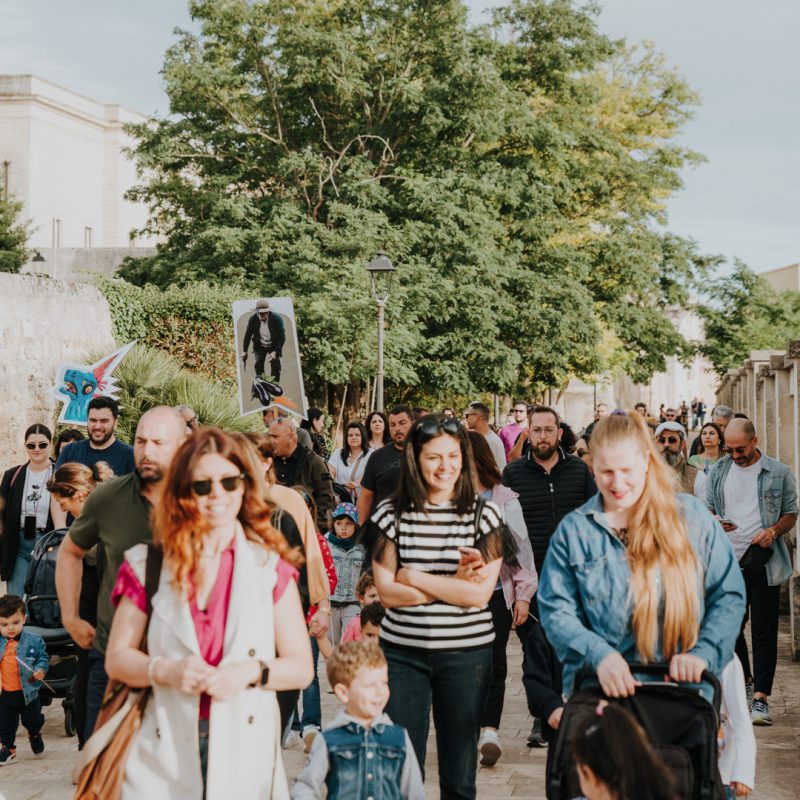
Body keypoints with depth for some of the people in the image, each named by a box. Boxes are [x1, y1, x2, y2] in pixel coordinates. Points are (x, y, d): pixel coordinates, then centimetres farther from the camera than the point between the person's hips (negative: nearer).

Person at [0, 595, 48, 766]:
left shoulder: (34, 641, -11)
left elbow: (43, 658, -4)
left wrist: (41, 669, -22)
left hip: (28, 693, 0)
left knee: (33, 720, 19)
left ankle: (34, 735, 49)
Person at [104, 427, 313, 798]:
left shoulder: (271, 567, 2)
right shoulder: (148, 565, 4)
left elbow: (301, 667, 2)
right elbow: (117, 658, 5)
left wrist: (251, 671, -16)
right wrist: (165, 670, -14)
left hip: (244, 753, 0)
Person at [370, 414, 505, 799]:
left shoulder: (483, 514, -2)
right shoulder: (392, 514, -1)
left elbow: (480, 593, -10)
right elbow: (387, 592, -7)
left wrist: (413, 577, -10)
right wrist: (453, 584, -14)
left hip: (466, 652, 0)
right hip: (403, 651, 0)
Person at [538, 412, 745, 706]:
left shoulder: (691, 516, 7)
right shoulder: (573, 531, 6)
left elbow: (729, 595, 7)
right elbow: (556, 611, 1)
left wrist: (702, 653, -10)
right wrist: (599, 655, -17)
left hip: (684, 683, 0)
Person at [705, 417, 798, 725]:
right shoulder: (718, 472, 9)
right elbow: (706, 509, 14)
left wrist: (773, 531, -14)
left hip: (764, 561, -3)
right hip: (728, 561, 3)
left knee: (764, 631, -5)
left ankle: (761, 697, -5)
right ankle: (743, 679, 33)